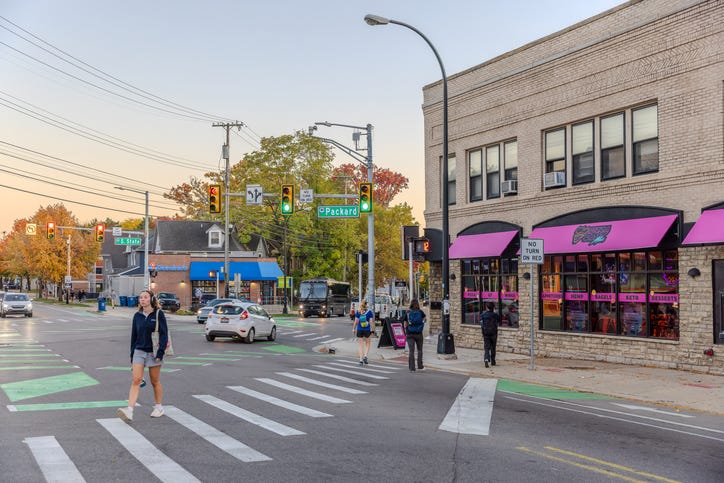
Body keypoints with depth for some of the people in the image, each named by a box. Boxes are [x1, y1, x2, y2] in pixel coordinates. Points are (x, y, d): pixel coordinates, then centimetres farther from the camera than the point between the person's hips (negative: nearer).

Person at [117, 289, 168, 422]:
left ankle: (159, 407, 26)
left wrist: (160, 352, -15)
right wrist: (132, 357, 13)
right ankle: (129, 411, -17)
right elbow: (134, 336, 13)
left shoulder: (158, 314, -5)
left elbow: (164, 334, -7)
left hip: (153, 352, -3)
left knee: (155, 381, 9)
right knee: (136, 380, -9)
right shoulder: (137, 316, 7)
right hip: (139, 351, 3)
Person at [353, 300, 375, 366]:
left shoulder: (358, 312, -1)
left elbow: (356, 321, -3)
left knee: (360, 345, 8)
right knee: (367, 343, 18)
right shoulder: (369, 312, -5)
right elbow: (371, 321, -8)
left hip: (359, 330, 1)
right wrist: (372, 330, -2)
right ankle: (365, 356, -2)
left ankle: (361, 360, 4)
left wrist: (353, 329, 5)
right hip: (367, 330, -1)